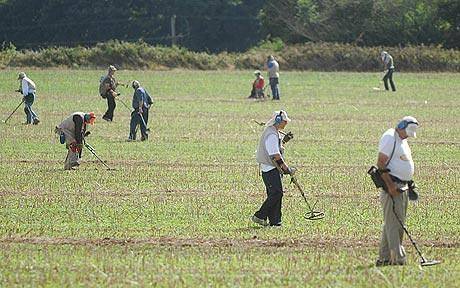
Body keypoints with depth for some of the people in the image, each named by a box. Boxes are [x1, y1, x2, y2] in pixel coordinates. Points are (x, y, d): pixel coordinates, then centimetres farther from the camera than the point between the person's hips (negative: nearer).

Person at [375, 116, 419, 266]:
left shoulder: (402, 140, 18)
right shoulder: (389, 138, -12)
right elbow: (381, 163, -17)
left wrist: (409, 184, 20)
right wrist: (390, 185, -22)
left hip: (402, 187, 10)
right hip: (392, 187, -10)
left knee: (393, 223, 11)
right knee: (394, 223, -11)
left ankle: (384, 258, 15)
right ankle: (398, 258, -15)